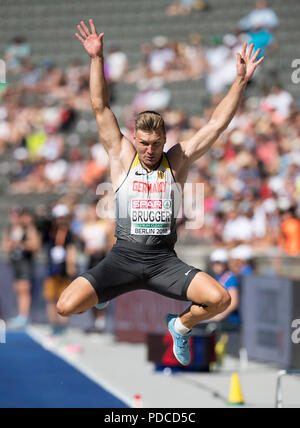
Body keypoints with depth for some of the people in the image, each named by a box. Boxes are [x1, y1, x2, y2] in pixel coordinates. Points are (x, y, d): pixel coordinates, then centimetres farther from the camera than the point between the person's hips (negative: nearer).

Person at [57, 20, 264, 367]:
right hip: (124, 257, -1)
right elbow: (101, 108, -1)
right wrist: (96, 59, -9)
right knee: (65, 307, -21)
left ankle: (181, 325, 14)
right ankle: (97, 296, 18)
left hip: (164, 260, 1)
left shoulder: (177, 160, 8)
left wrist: (241, 81, -4)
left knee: (219, 299, -22)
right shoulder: (121, 157, 5)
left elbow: (217, 124, 4)